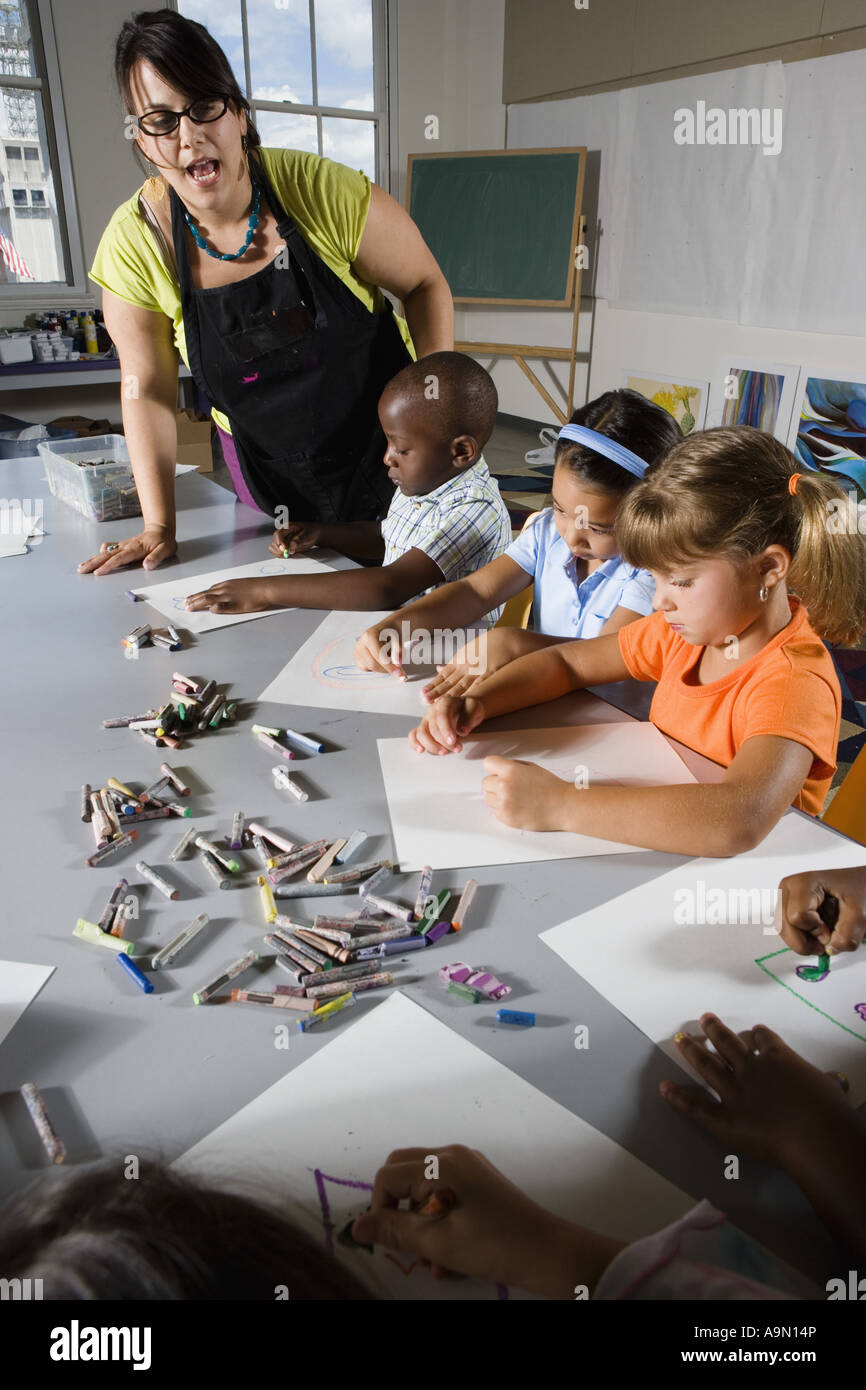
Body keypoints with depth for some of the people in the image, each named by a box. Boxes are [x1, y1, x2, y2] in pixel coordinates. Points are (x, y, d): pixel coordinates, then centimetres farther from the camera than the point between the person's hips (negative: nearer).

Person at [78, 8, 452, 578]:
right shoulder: (135, 243, -13)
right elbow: (148, 386, -5)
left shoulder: (323, 191, -19)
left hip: (387, 438, -1)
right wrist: (160, 524, -9)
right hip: (268, 464, 2)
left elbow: (426, 285, -8)